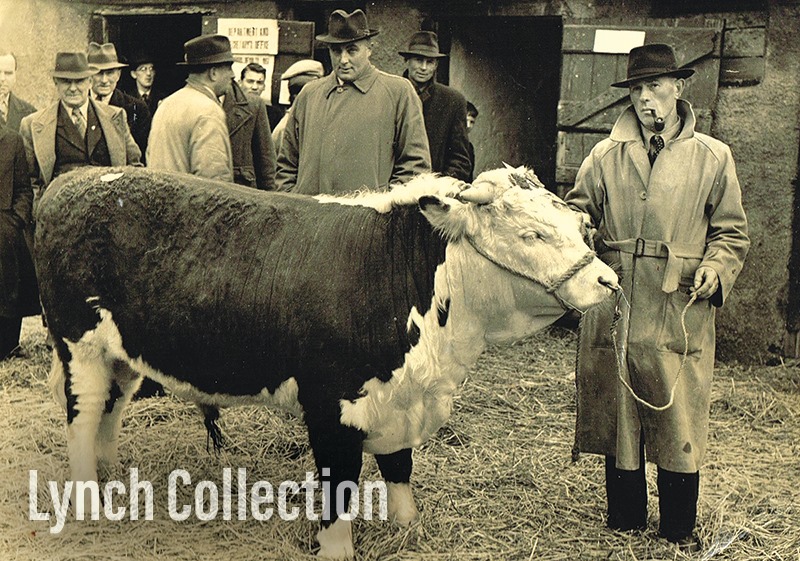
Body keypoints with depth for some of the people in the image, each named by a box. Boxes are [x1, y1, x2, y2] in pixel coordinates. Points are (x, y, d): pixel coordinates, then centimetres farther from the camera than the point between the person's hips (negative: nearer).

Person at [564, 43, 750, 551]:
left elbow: (732, 231, 9)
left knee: (679, 422, 4)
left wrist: (716, 267, -8)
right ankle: (625, 523, 25)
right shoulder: (606, 156, 7)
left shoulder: (713, 157, 5)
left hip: (680, 313, -1)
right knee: (617, 418, 9)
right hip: (614, 307, 2)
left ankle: (680, 529, 22)